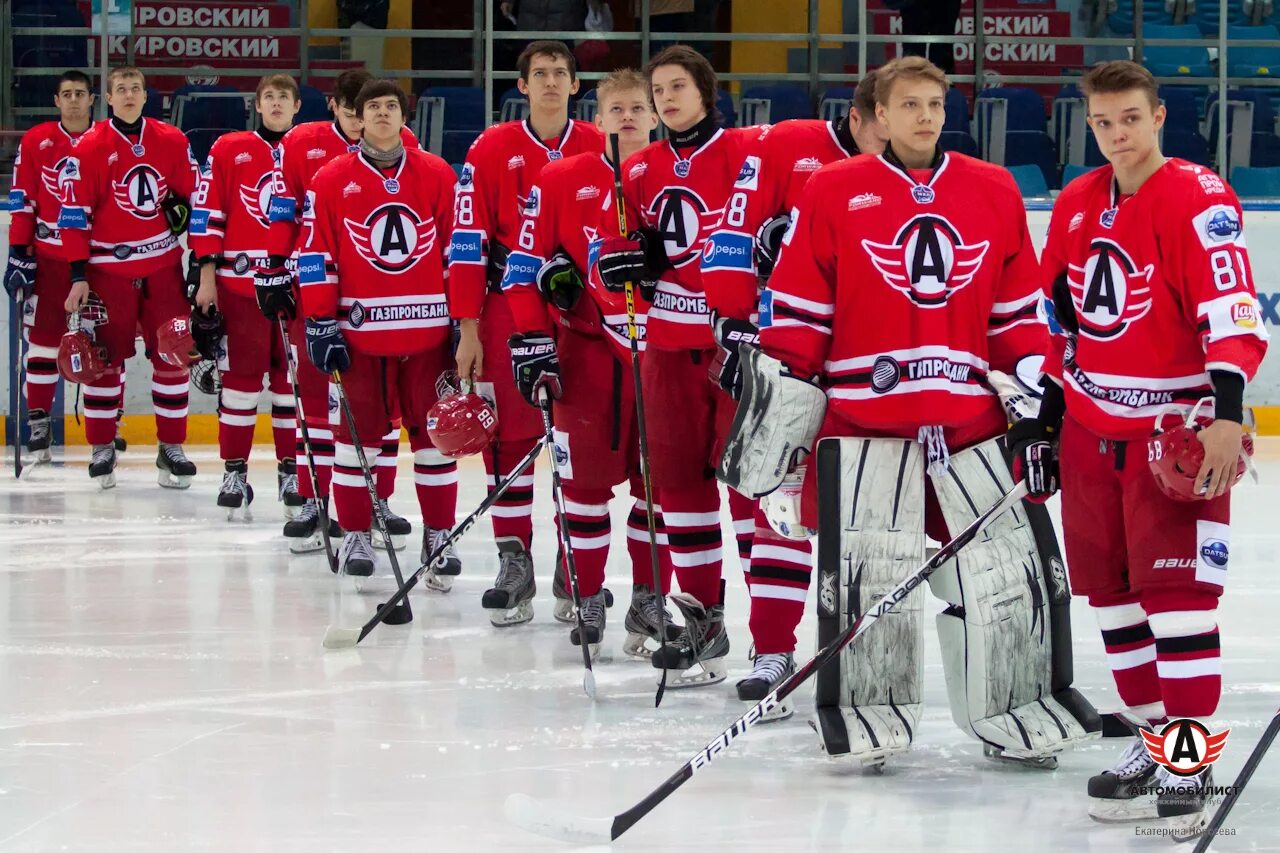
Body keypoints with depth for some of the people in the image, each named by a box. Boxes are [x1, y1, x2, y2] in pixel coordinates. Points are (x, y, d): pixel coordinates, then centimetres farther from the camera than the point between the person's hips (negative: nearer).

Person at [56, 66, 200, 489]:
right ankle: (102, 449, 13)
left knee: (173, 355, 1)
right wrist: (78, 275, -8)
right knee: (105, 359, 2)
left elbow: (192, 193, 16)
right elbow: (74, 214, -6)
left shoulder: (171, 141, 4)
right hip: (108, 268, -3)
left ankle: (171, 448, 10)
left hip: (163, 266, 3)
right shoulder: (89, 148, -5)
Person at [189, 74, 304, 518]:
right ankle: (234, 471, 8)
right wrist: (206, 277, -3)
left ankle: (291, 470, 12)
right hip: (239, 282, -1)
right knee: (241, 377, 1)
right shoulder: (228, 150, 4)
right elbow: (206, 213, 2)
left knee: (292, 378, 4)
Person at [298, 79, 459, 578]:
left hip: (427, 327, 1)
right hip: (359, 328, -1)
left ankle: (439, 533, 13)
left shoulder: (437, 176, 5)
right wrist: (320, 323, -4)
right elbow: (315, 255, 1)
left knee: (434, 432, 4)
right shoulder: (332, 180, 2)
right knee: (358, 431, 4)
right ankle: (354, 534, 14)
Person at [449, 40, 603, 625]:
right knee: (508, 435, -3)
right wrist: (467, 328, -6)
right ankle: (514, 561, 2)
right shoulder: (492, 150, 0)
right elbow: (468, 240, -2)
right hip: (510, 306, -1)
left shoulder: (599, 149, 3)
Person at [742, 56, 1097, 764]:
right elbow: (796, 306, 0)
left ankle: (1019, 710, 16)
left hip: (972, 414, 3)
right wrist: (781, 398, -3)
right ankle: (864, 713, 11)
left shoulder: (994, 192, 9)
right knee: (864, 571, -4)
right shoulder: (833, 192, 0)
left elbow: (1018, 304, 14)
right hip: (861, 412, -3)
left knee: (1011, 559, 2)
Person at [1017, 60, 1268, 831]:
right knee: (1109, 587, 10)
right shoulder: (1076, 207, 10)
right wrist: (1044, 412, 17)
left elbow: (1231, 307, -22)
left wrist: (1226, 410, -31)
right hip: (1090, 426, 7)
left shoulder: (1197, 198, -13)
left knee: (1176, 589, -10)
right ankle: (1155, 734, 22)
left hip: (1175, 434, -7)